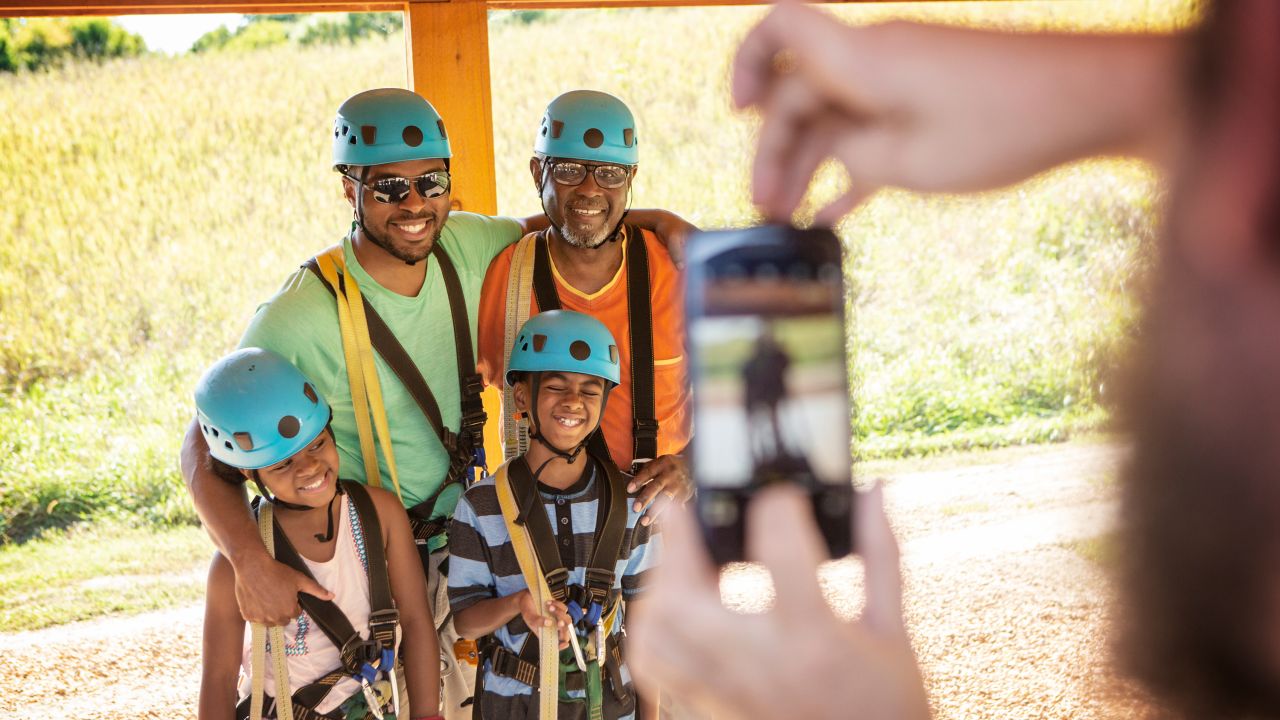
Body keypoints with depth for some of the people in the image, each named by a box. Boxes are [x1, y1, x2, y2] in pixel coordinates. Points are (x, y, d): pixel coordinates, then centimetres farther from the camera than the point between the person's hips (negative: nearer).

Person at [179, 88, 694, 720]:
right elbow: (204, 447, -24)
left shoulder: (465, 246, -9)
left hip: (461, 540, 5)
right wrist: (250, 562, -38)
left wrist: (658, 221, -5)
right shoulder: (301, 317, -25)